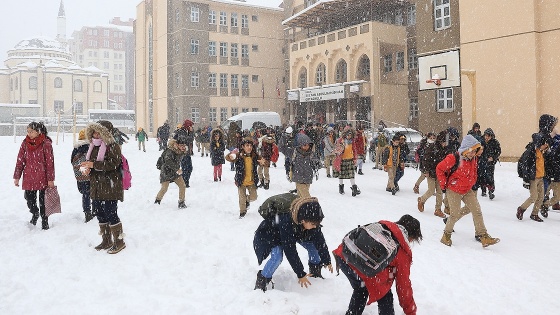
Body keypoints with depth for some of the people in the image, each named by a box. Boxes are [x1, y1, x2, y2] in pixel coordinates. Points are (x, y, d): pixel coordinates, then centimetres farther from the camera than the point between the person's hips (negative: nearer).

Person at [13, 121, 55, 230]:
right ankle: (35, 213, 39)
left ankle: (44, 221, 22)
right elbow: (20, 161, 8)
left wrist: (50, 179, -8)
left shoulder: (46, 143, -9)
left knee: (43, 201, 5)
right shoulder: (25, 143, 3)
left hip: (43, 178, -3)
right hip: (28, 178, 3)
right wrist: (17, 177, 7)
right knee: (30, 199, 8)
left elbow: (50, 162, -8)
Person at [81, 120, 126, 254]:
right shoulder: (94, 146, 15)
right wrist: (88, 168, 0)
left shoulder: (113, 146, -11)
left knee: (110, 213, -7)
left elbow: (113, 164, -23)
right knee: (99, 213, 13)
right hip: (96, 186, 9)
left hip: (110, 186, -9)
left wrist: (93, 164, -25)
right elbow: (90, 162, 24)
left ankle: (119, 241, 5)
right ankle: (106, 240, 26)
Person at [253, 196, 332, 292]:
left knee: (313, 244, -8)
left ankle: (315, 272, 16)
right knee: (277, 257, -30)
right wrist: (300, 274, -32)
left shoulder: (312, 220, -28)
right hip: (270, 233, -6)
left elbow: (320, 240, -13)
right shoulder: (286, 223, -45)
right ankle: (261, 280, -10)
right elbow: (290, 251, -38)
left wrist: (327, 261, -4)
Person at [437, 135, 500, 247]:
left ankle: (483, 235, 12)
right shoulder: (453, 158, -23)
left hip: (468, 190, 6)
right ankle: (447, 234, 14)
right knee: (455, 214, -7)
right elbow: (439, 169, -14)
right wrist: (443, 185, -11)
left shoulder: (474, 159, -1)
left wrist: (472, 183, 16)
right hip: (454, 191, -6)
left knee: (477, 211, -1)